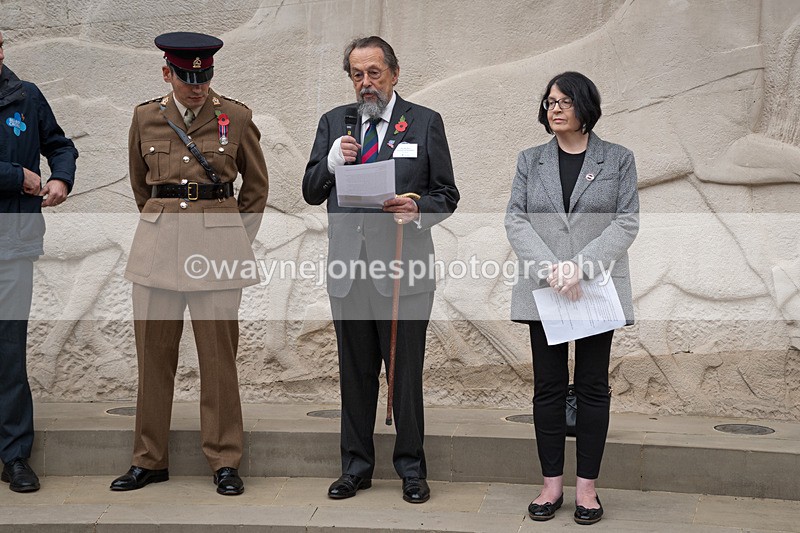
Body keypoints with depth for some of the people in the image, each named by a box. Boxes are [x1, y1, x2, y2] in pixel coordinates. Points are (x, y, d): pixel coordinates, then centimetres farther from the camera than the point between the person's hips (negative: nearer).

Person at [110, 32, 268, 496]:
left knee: (219, 354, 0)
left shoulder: (236, 117, 1)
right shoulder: (146, 118, 6)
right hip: (158, 245, 2)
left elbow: (257, 185, 12)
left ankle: (225, 461, 12)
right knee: (153, 353, 6)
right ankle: (150, 460, 19)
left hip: (217, 245, -2)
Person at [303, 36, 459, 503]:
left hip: (403, 269, -3)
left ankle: (411, 468, 18)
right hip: (348, 268, 3)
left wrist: (417, 209, -18)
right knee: (356, 374, 12)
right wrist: (332, 163, -11)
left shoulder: (426, 123, 2)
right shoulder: (334, 122, 10)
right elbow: (311, 193, 8)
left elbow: (447, 196, 3)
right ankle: (357, 466, 25)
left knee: (406, 374, 4)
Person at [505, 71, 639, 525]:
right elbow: (516, 220, 1)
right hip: (543, 291, 1)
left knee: (593, 386, 4)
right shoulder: (531, 160, 9)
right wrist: (551, 269, -15)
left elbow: (627, 222, -3)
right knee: (549, 386, 4)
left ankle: (587, 487, 12)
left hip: (598, 287, -1)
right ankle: (553, 484, 13)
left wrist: (581, 266, -16)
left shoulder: (618, 159, 4)